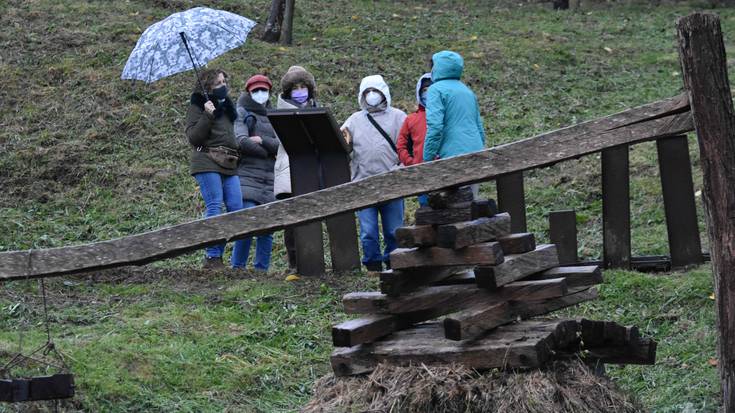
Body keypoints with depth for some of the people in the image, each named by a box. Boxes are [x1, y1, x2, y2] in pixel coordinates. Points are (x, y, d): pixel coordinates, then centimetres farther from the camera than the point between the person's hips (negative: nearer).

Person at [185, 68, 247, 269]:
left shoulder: (226, 106, 24)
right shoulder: (197, 107, 3)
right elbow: (193, 137, -9)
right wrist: (208, 115, -17)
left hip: (229, 165, 7)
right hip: (207, 163, -7)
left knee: (237, 209, -2)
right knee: (214, 207, -13)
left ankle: (238, 259, 1)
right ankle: (212, 257, -11)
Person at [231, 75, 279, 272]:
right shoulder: (242, 114, 6)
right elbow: (242, 142, -11)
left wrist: (261, 140, -10)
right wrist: (268, 152, -1)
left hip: (270, 182, 5)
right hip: (248, 176, -5)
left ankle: (261, 270, 6)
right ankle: (238, 268, -10)